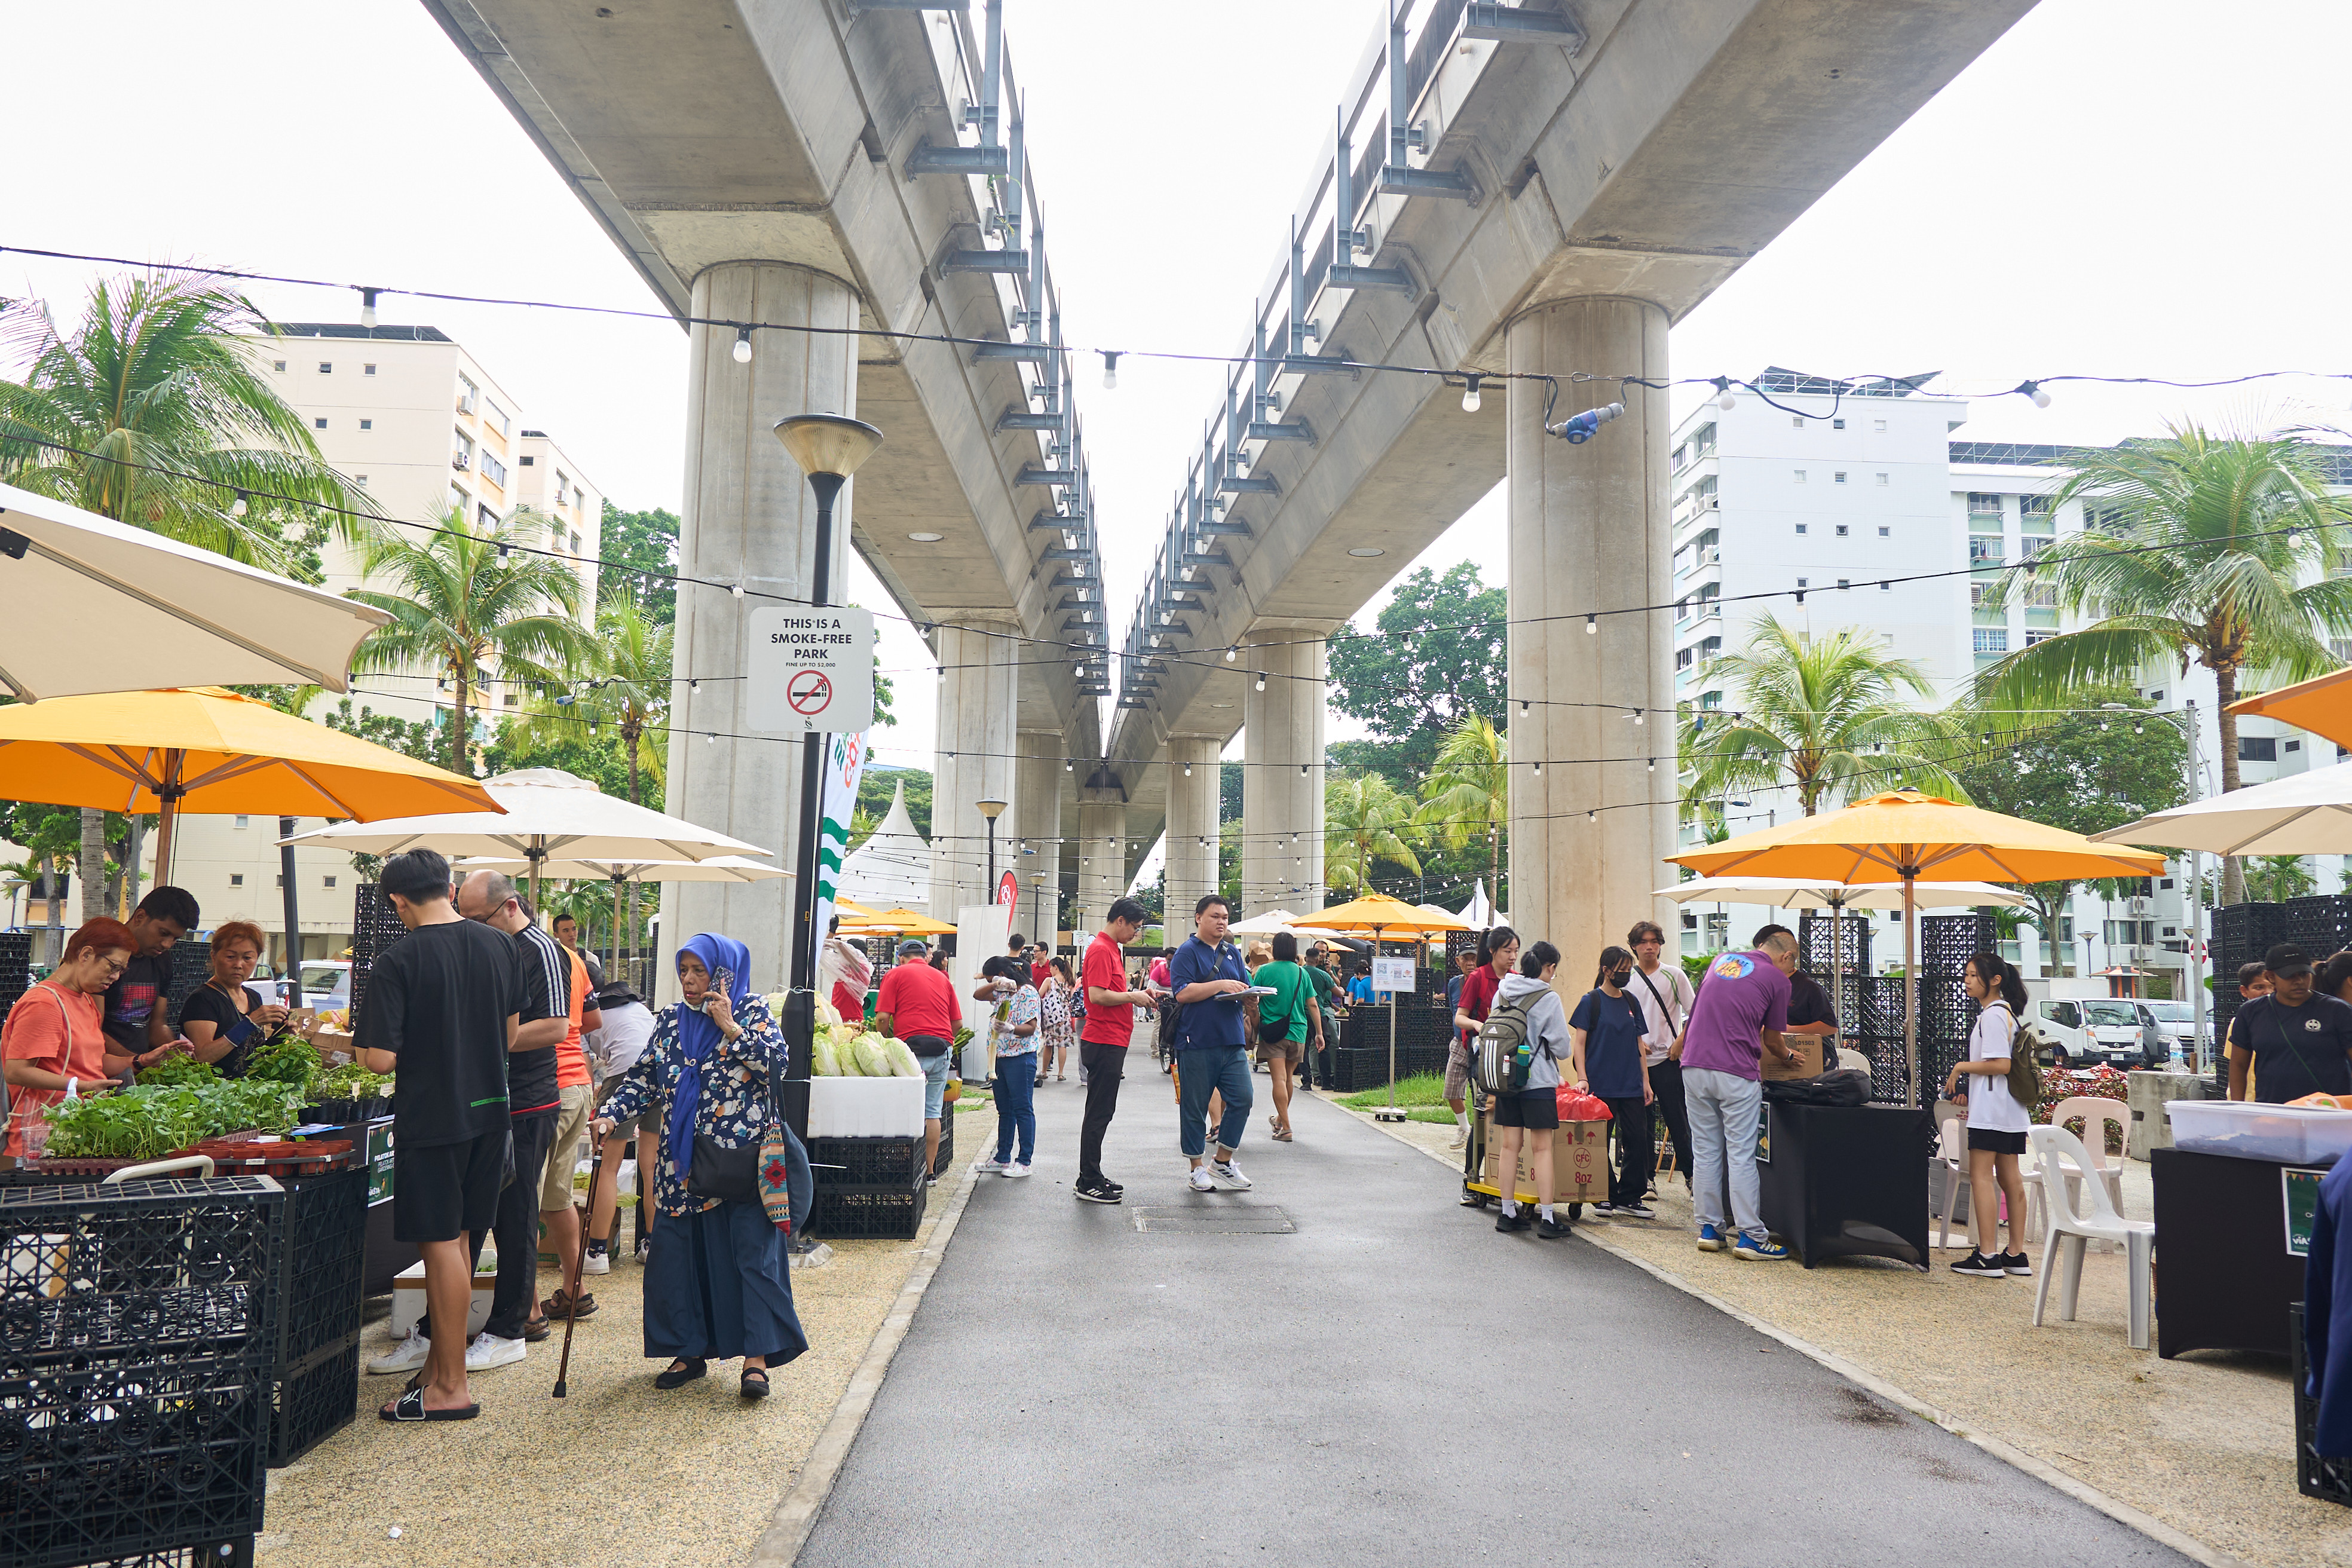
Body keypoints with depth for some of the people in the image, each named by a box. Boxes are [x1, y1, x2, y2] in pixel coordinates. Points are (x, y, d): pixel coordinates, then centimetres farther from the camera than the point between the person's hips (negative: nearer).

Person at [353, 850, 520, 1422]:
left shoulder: (397, 963, -15)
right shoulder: (500, 947, 3)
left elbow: (380, 1059, -17)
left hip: (431, 1116, -6)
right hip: (489, 1111, 6)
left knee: (442, 1245, 1)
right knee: (458, 1238, 17)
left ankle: (450, 1387, 9)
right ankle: (439, 1360, 28)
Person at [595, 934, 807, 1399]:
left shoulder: (752, 1013, -2)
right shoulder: (672, 1020, 11)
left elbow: (777, 1062, -16)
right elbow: (645, 1077, 11)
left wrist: (730, 1028, -19)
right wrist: (612, 1115, -4)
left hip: (741, 1159, -5)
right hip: (683, 1163, 5)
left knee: (751, 1251, -6)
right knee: (678, 1253, 6)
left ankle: (756, 1357, -1)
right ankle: (689, 1351, 21)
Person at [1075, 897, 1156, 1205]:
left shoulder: (1111, 949, 18)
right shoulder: (1101, 950, -14)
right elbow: (1097, 995, -23)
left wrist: (1138, 994, 11)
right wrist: (1133, 996, -12)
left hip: (1111, 1043, 10)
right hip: (1105, 1043, -10)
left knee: (1102, 1112, 14)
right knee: (1099, 1113, -5)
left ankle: (1092, 1177, 21)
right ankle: (1088, 1184, 0)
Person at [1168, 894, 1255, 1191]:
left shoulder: (1233, 953, 17)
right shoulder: (1187, 952, -2)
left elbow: (1246, 991, 21)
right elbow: (1183, 993, -14)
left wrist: (1247, 994, -3)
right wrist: (1221, 985, -17)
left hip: (1232, 1042, 5)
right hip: (1197, 1043, -5)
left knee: (1243, 1097, -1)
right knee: (1195, 1107, 3)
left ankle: (1223, 1161, 15)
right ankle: (1198, 1168, 16)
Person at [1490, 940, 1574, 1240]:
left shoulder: (1502, 993, 5)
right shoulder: (1549, 999, -11)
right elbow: (1561, 1047, -6)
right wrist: (1571, 1043, 17)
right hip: (1539, 1080, -5)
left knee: (1509, 1145, 10)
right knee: (1542, 1147, -1)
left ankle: (1508, 1213, 15)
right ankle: (1546, 1218, 0)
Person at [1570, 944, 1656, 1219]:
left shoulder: (1631, 1003, 13)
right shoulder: (1591, 1001, -1)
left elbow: (1639, 1044, 17)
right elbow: (1579, 1042, -4)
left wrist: (1645, 1081, 13)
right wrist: (1582, 1078, -13)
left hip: (1631, 1086, 5)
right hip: (1601, 1086, -5)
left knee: (1638, 1140, 1)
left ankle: (1630, 1197, 12)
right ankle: (1606, 1196, 12)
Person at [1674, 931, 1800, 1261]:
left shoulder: (1721, 960, 17)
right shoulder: (1777, 980, 2)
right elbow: (1772, 1041, 10)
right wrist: (1789, 1057, 30)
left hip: (1694, 1068, 5)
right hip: (1736, 1074, -5)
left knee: (1705, 1152, 9)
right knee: (1741, 1156, -1)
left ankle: (1709, 1230, 14)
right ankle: (1751, 1237, 1)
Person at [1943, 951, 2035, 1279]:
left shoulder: (1992, 1015, -16)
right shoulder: (2005, 1012, 15)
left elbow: (2001, 1065, -22)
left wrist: (1961, 1067, -10)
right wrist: (1970, 1090, 18)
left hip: (1990, 1110, -10)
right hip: (2010, 1109, 10)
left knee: (1981, 1176, -7)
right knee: (2010, 1178, 11)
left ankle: (1987, 1257, -7)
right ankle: (2016, 1255, 16)